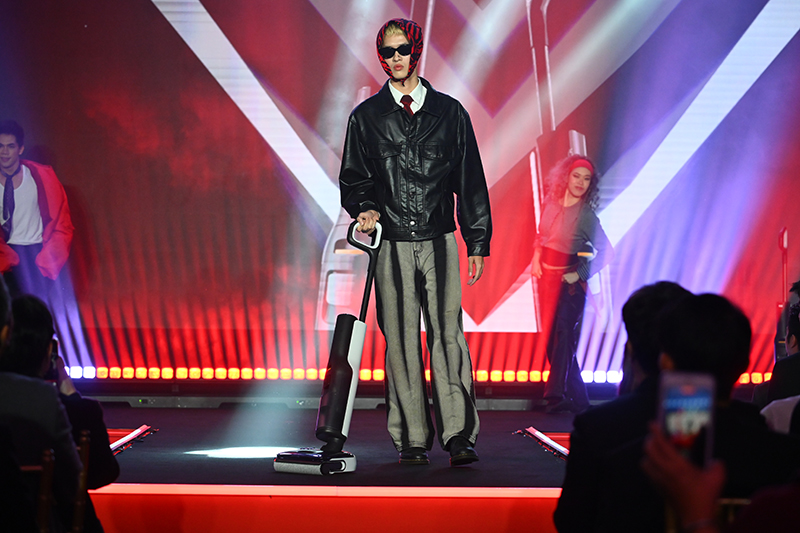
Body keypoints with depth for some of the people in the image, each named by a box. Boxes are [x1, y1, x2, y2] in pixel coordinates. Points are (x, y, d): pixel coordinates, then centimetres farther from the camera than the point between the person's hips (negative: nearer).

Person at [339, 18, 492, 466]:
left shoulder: (449, 111, 8)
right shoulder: (366, 117, 8)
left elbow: (471, 180, 9)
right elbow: (353, 177, 12)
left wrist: (478, 242, 4)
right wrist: (365, 208, -10)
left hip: (439, 243, 0)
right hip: (391, 243, 1)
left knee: (448, 335, -7)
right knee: (401, 341, 1)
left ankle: (459, 435, -7)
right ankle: (412, 440, 6)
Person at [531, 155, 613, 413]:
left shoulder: (586, 216, -12)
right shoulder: (552, 204, 4)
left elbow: (606, 251, -12)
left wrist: (580, 274, -12)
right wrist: (536, 259, 7)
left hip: (569, 282, -6)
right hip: (546, 276, 6)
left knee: (563, 334, -14)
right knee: (550, 335, 7)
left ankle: (556, 394, -16)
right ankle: (577, 398, 14)